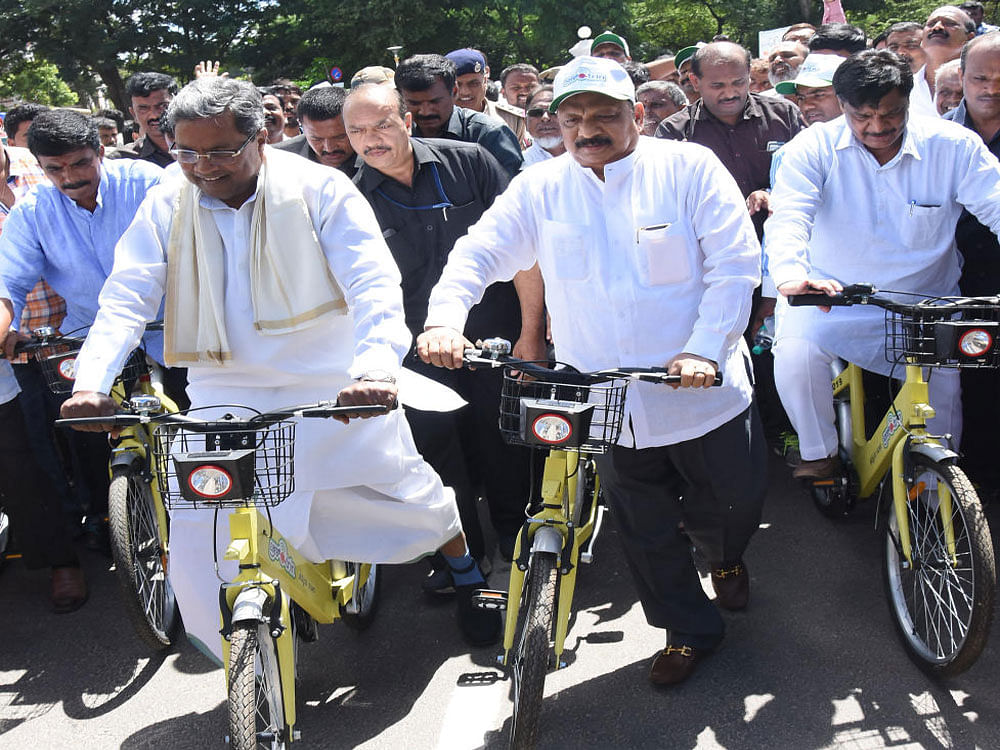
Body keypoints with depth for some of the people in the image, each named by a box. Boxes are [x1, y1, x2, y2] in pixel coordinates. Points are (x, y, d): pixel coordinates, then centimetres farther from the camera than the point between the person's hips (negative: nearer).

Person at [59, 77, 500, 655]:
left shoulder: (321, 189, -8)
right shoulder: (167, 207, 1)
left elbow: (374, 285, -17)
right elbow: (127, 299, -3)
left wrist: (375, 367, -35)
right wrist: (91, 383, -20)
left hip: (336, 389, -2)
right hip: (225, 398, 2)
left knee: (413, 497, 7)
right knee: (196, 537, -7)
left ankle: (466, 569, 42)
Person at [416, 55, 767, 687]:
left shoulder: (689, 167, -6)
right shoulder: (540, 189, 2)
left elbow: (735, 264, -10)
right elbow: (478, 255, -1)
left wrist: (705, 349, -22)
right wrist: (445, 317, -21)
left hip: (704, 391, -2)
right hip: (608, 406, 2)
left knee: (736, 505, 13)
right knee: (644, 530, 13)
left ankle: (726, 558, 50)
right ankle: (690, 629, 36)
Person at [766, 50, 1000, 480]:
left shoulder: (953, 146, -4)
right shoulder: (815, 148, -7)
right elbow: (788, 218, -19)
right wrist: (790, 276, -42)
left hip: (927, 304, 2)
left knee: (942, 385, -10)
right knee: (795, 353, -28)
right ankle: (819, 453, -3)